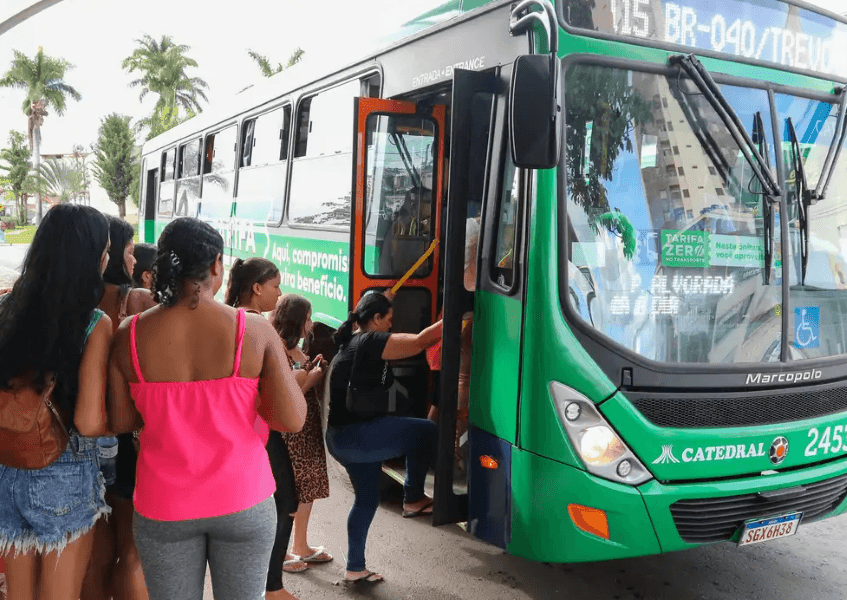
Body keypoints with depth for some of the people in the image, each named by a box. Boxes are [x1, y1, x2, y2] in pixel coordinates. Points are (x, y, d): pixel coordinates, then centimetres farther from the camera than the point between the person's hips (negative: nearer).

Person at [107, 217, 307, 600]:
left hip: (163, 507, 1)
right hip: (243, 502, -1)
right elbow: (292, 420, -13)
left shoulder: (130, 335, -7)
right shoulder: (255, 330, -13)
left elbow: (119, 422, -1)